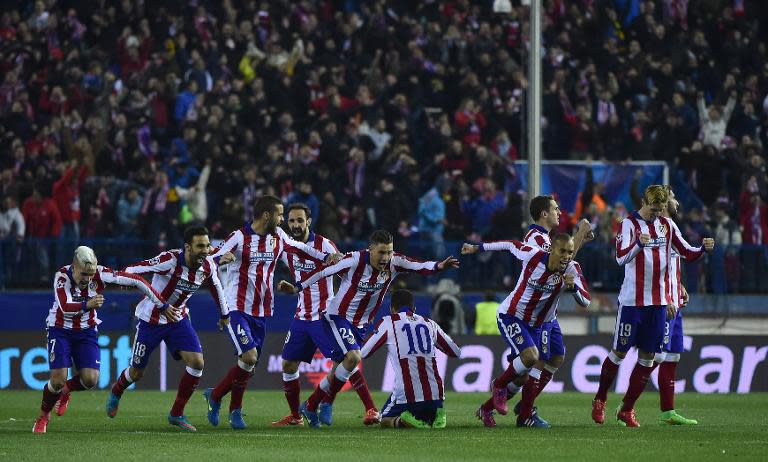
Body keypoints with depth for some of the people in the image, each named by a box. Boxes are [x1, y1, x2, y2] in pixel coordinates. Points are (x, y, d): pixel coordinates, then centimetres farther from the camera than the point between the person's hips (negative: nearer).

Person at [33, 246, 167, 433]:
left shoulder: (100, 274, -18)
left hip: (87, 331, 3)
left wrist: (162, 305, -12)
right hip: (60, 329, -3)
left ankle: (66, 391, 23)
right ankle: (43, 416, 13)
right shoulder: (62, 276, -24)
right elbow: (65, 307, -38)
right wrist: (87, 305, -57)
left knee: (90, 379, -12)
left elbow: (135, 281, -14)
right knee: (58, 379, -15)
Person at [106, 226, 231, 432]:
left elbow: (216, 285, 12)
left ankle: (177, 414, 4)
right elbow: (130, 272, -29)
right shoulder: (170, 260, -30)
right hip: (151, 320, -5)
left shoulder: (208, 265, -11)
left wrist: (224, 314, 23)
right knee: (137, 372, 8)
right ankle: (116, 392, 45)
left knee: (197, 363, -12)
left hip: (178, 318, 5)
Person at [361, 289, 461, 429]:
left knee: (385, 420, 22)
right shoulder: (429, 323, 15)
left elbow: (363, 353, 7)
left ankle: (402, 421, -12)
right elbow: (456, 352, 24)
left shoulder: (388, 322, 4)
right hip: (435, 394, 3)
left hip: (406, 396, -3)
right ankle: (435, 416, -4)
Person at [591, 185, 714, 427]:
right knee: (619, 352, 1)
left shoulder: (667, 225, 9)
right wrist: (639, 244, -39)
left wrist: (704, 248, -7)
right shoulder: (629, 224, -8)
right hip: (632, 300, -5)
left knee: (647, 357, 4)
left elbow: (687, 253, 15)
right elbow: (621, 258, -20)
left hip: (658, 302, 5)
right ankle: (600, 400, 21)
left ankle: (627, 409, 12)